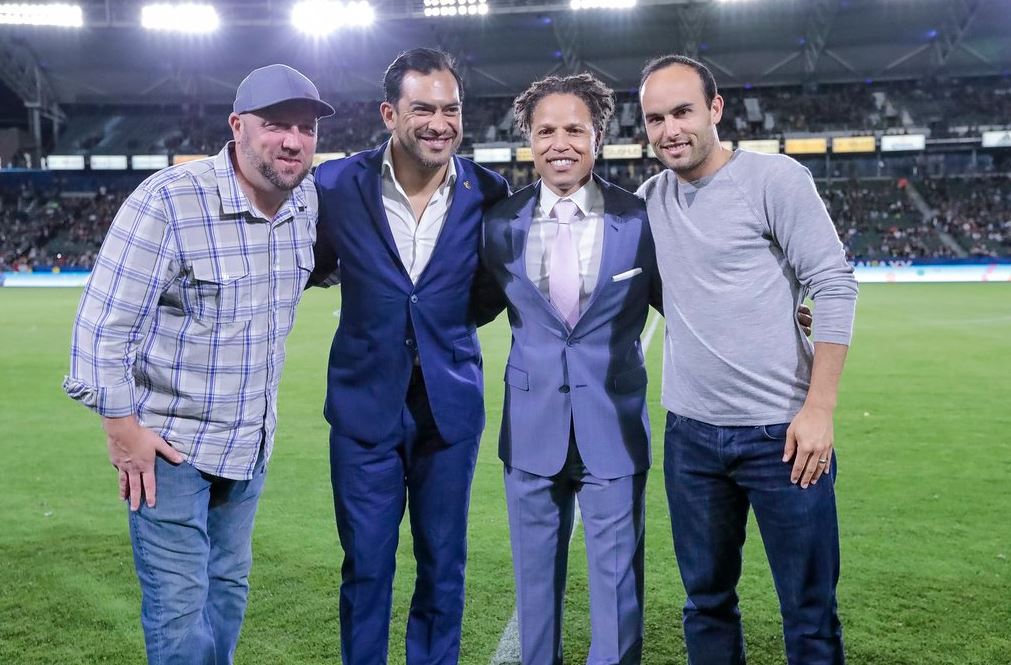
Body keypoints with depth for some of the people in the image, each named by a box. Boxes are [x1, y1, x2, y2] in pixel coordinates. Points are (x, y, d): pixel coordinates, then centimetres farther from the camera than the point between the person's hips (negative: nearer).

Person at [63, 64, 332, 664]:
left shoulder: (307, 201, -1)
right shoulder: (169, 201, -20)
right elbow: (104, 319, -17)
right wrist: (120, 422, -15)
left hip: (251, 441, 6)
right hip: (169, 441, -6)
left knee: (228, 587, 17)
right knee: (179, 604, 0)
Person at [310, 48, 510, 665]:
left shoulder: (487, 191, -6)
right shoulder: (338, 184, -7)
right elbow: (314, 268, 6)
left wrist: (452, 321, -8)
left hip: (451, 407, 1)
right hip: (365, 406, 0)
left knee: (444, 568, 13)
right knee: (366, 568, 10)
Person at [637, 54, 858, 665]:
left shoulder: (776, 178, -8)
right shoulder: (650, 197, 8)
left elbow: (835, 288, -9)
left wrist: (820, 409, -14)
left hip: (782, 430, -4)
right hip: (691, 433, 5)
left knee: (811, 614, 4)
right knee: (707, 602, 14)